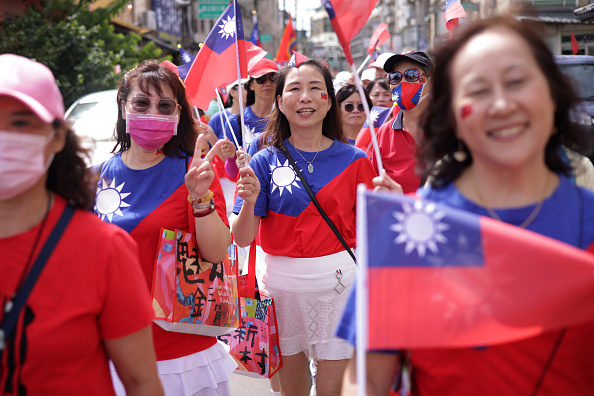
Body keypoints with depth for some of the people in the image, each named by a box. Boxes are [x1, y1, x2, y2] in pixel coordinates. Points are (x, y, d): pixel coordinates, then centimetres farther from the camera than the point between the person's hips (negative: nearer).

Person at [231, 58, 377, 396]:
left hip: (337, 282, 0)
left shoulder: (355, 161, 0)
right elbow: (242, 239, -7)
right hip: (282, 283, 1)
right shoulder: (265, 162, 0)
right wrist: (250, 202, -22)